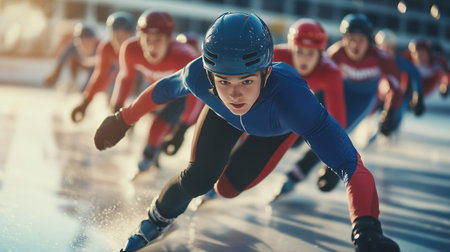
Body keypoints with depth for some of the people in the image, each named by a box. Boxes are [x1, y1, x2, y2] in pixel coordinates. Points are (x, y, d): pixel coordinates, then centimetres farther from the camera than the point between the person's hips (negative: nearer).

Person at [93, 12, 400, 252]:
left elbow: (352, 166, -55)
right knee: (195, 180, -7)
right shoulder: (199, 76, -41)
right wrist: (122, 120, -1)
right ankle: (155, 223, 26)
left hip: (281, 124, -1)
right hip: (224, 115, 1)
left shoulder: (291, 98, -51)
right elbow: (163, 90, -16)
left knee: (227, 188, -1)